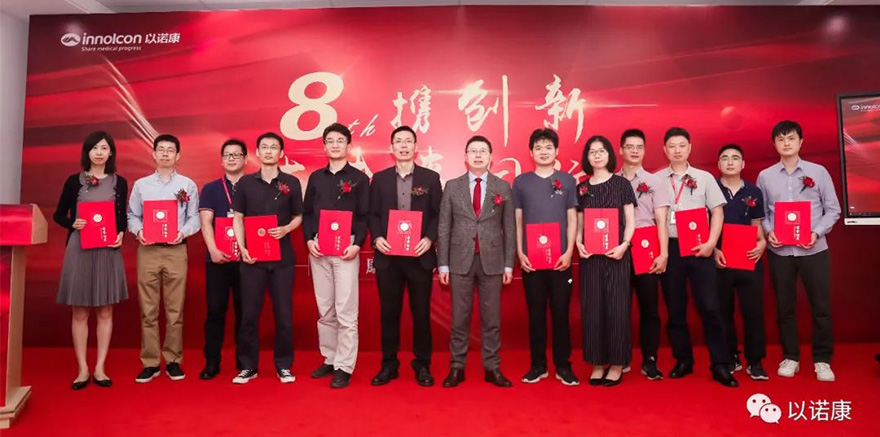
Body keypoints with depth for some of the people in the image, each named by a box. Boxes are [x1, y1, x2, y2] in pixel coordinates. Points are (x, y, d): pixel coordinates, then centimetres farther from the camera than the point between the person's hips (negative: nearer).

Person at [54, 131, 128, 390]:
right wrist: (72, 224, -11)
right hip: (79, 249, -1)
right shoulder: (74, 181, 4)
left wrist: (121, 234, -7)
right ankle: (82, 369, 12)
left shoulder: (119, 182, 6)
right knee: (80, 312, 3)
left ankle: (100, 368, 12)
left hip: (108, 251, 1)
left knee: (105, 311, 4)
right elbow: (58, 215, 9)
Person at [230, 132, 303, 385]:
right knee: (249, 312, 4)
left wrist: (286, 229, -13)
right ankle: (248, 366, 18)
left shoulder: (291, 183, 4)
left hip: (282, 257, 0)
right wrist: (242, 248, -6)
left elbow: (299, 217, 8)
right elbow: (237, 218, 7)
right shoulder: (246, 182, 6)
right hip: (252, 256, 1)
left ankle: (284, 365, 16)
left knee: (283, 312, 3)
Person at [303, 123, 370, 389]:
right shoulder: (316, 177, 14)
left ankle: (344, 368, 3)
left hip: (346, 249, -4)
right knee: (324, 311, 10)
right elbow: (307, 213, 13)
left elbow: (364, 216, -2)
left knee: (346, 312, -4)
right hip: (318, 249, 4)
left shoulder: (359, 178, 3)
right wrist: (309, 240, -2)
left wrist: (357, 244, -15)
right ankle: (329, 360, 22)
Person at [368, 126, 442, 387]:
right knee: (389, 312, 8)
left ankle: (422, 365, 19)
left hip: (420, 255, -1)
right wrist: (376, 238, -10)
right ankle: (389, 365, 21)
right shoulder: (380, 178, 9)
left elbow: (438, 214, 2)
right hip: (387, 256, 1)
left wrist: (429, 239, -13)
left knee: (421, 312, 5)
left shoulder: (430, 178, 6)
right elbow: (372, 214, 7)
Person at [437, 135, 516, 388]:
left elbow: (509, 227, 5)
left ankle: (492, 368, 18)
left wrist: (509, 264, 0)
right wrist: (443, 264, -1)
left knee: (492, 317, 7)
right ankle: (457, 367, 17)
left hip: (492, 261, 0)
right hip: (460, 260, 0)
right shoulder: (452, 187, 5)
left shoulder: (503, 187, 6)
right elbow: (444, 227, 3)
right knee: (459, 317, 6)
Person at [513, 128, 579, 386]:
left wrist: (569, 252, -5)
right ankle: (538, 365, 17)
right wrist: (520, 253, -3)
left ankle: (563, 365, 16)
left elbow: (572, 219, 5)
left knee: (560, 312, 4)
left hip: (560, 258, 0)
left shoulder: (567, 181, 6)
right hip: (531, 258, 1)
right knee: (535, 313, 7)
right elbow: (517, 220, 6)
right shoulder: (521, 182, 7)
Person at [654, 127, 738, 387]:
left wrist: (711, 243, -6)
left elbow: (718, 211, 6)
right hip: (669, 248, 1)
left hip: (699, 248, 0)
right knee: (675, 307, 6)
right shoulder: (656, 179, 7)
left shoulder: (704, 178, 8)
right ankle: (683, 360, 18)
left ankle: (720, 365, 6)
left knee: (709, 306, -4)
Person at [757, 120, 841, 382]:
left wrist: (817, 233, -11)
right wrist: (768, 233, -11)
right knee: (784, 306, 8)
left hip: (813, 250, -1)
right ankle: (790, 357, 21)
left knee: (821, 306, 4)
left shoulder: (818, 172, 3)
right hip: (779, 251, 1)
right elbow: (760, 213, 7)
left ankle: (822, 360, 18)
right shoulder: (765, 176, 5)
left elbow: (833, 209, 3)